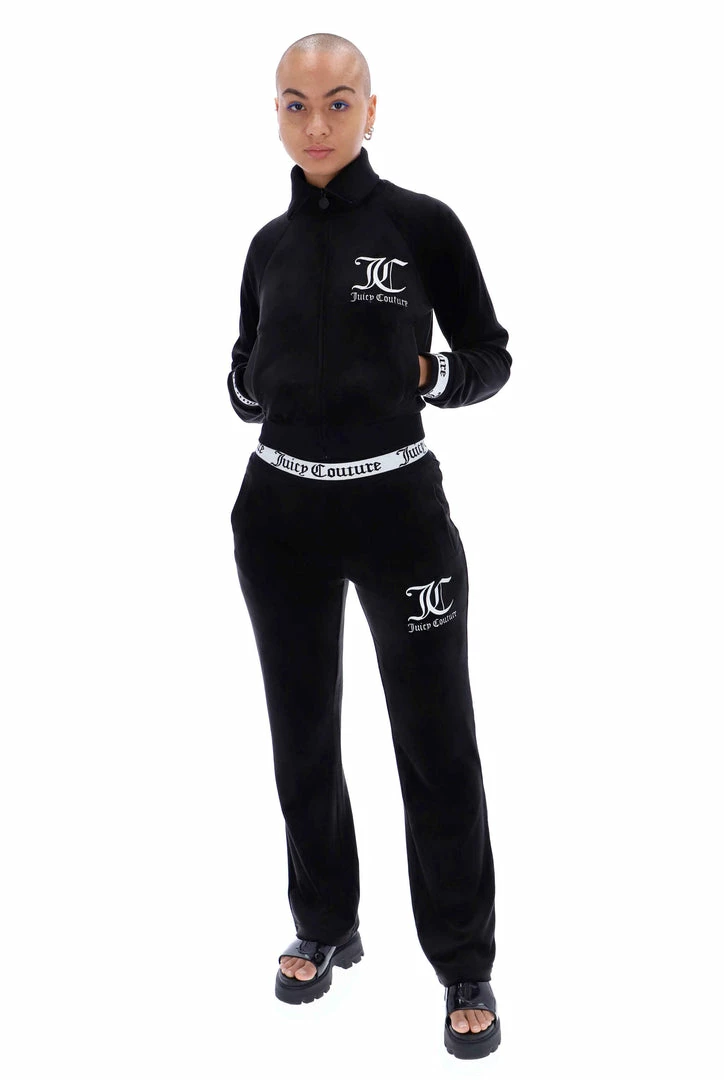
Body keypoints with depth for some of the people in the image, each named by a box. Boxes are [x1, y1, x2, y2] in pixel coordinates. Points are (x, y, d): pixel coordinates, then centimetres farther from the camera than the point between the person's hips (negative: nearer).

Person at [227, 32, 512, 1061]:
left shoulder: (423, 223, -4)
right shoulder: (272, 243, 7)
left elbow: (491, 358, 2)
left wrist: (425, 374, -16)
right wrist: (256, 388, -4)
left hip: (397, 506, -4)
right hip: (282, 511, 4)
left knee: (438, 746, 3)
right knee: (302, 736, 14)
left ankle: (466, 970, 19)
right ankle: (326, 930, 34)